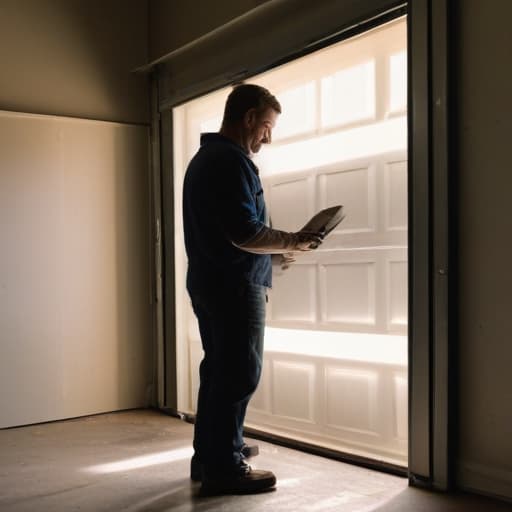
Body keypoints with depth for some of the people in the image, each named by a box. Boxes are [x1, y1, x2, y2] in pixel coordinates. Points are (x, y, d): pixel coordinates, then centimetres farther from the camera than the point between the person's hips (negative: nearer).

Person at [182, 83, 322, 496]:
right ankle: (225, 469, 5)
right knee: (239, 376, -3)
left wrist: (277, 245, 20)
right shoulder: (232, 160, -15)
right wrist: (292, 242, -10)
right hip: (235, 286, -10)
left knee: (218, 371, 16)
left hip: (207, 282, 11)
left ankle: (207, 458, 25)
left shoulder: (204, 158, 18)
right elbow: (245, 233, -23)